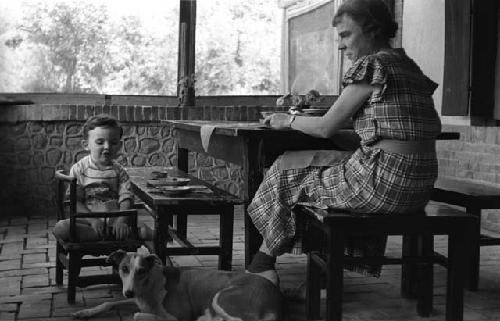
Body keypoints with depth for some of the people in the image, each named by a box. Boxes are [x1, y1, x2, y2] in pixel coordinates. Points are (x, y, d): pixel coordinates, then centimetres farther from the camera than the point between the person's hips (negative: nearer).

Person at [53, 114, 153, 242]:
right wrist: (92, 220, -19)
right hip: (88, 220, 0)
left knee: (146, 231, -24)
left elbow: (126, 199, -1)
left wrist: (121, 220, -21)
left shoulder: (118, 171, 8)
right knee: (60, 228, -33)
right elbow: (75, 201, -3)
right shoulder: (79, 169, 3)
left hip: (114, 220, 0)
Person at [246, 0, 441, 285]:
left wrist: (289, 120, 12)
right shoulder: (410, 67, 14)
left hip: (385, 182, -9)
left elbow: (326, 128, -8)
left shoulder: (372, 64, -10)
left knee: (289, 168, 11)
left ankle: (265, 258, 28)